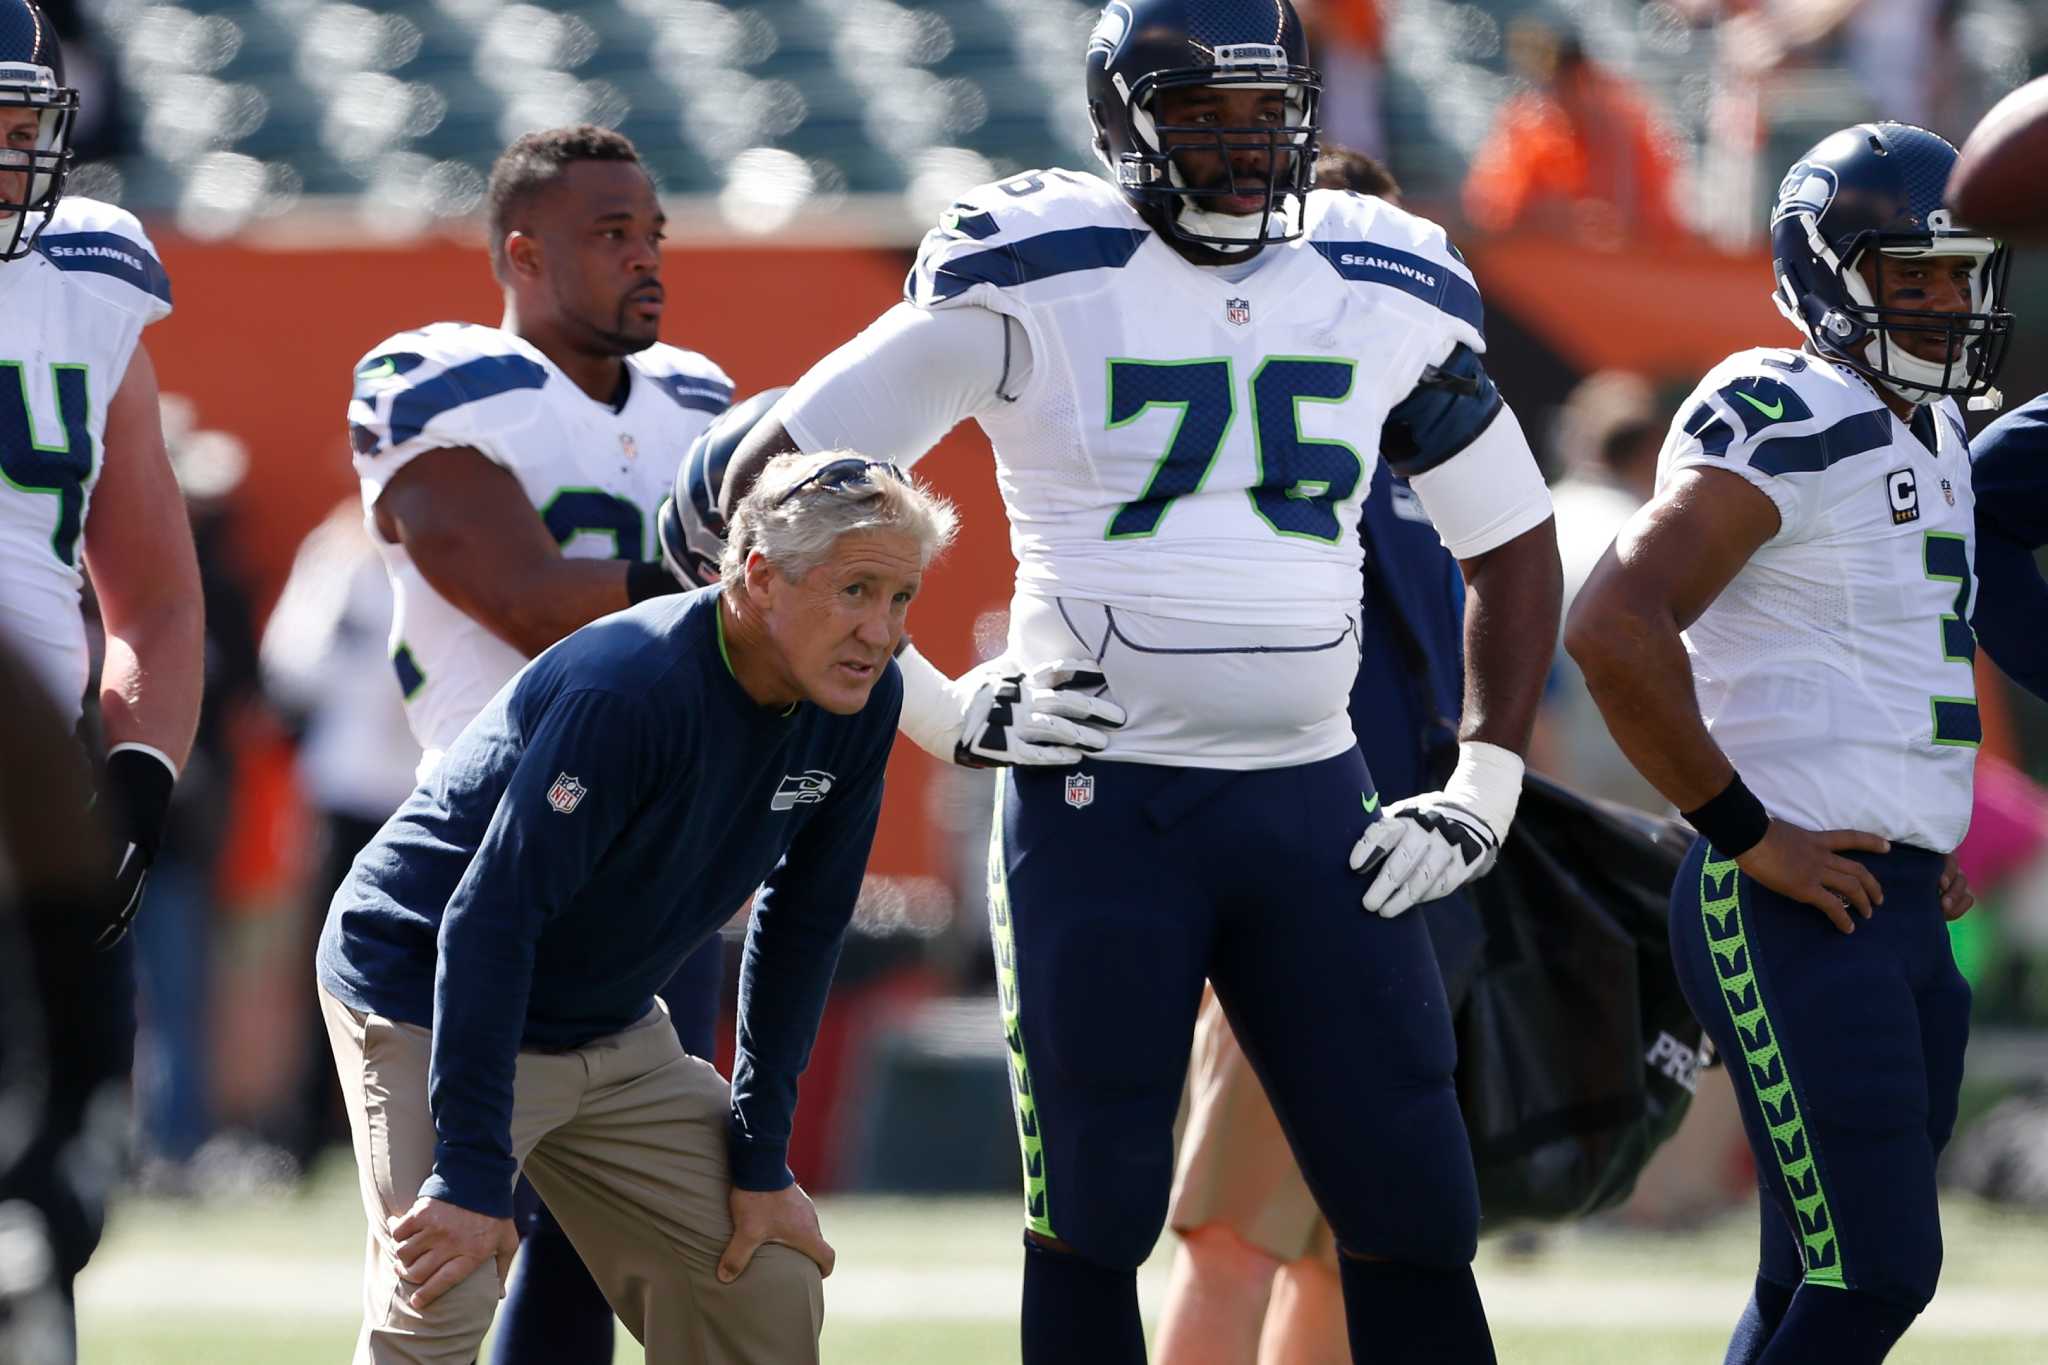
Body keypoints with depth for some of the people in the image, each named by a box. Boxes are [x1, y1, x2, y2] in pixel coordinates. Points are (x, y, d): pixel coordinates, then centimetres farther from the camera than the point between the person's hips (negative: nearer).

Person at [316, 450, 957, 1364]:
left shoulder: (859, 705, -9)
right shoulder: (632, 692, -33)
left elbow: (799, 928, 3)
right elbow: (488, 922, -33)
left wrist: (762, 1159, 1)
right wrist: (474, 1178, -34)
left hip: (614, 1033, 8)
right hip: (424, 996, -8)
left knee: (769, 1288, 3)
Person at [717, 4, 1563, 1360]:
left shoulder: (1389, 290, 5)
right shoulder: (1034, 277, -7)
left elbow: (1512, 545, 17)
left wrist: (1482, 790, 7)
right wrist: (941, 707, -8)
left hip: (1311, 796, 3)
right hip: (1098, 799, -3)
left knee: (1413, 1206, 0)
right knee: (1094, 1213, 0)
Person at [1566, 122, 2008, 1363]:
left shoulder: (1930, 433, 17)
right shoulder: (1785, 422, -13)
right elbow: (1616, 629, -24)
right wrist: (1749, 833, -19)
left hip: (1903, 912, 9)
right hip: (1796, 917, -9)